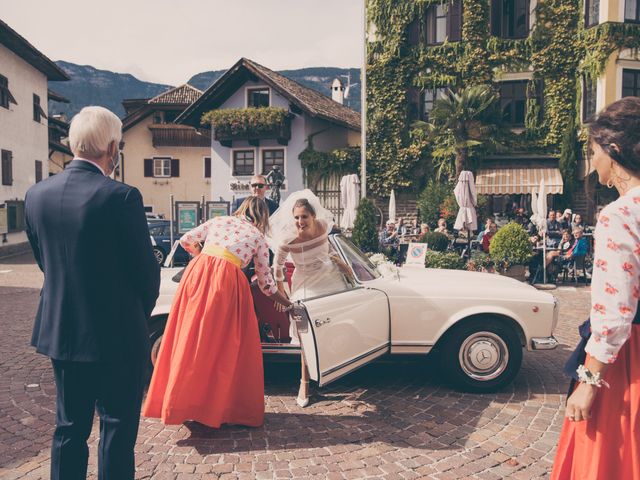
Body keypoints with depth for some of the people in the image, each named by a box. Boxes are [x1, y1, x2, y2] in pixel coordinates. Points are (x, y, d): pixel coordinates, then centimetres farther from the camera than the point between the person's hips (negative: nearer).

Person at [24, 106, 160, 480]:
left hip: (59, 333, 6)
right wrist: (140, 315, 6)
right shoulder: (122, 197, -19)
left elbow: (44, 261, 10)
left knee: (69, 428, 19)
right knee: (118, 430, 9)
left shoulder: (37, 195, 0)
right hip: (117, 336, -6)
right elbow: (147, 270, -13)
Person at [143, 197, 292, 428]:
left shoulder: (219, 221, 21)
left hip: (197, 272, 4)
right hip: (227, 282, -3)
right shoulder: (258, 238, 15)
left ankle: (178, 404, 20)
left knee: (190, 339, 11)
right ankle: (219, 406, 12)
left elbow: (186, 241, 21)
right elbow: (266, 283, 18)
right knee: (224, 345, 6)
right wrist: (288, 304, 33)